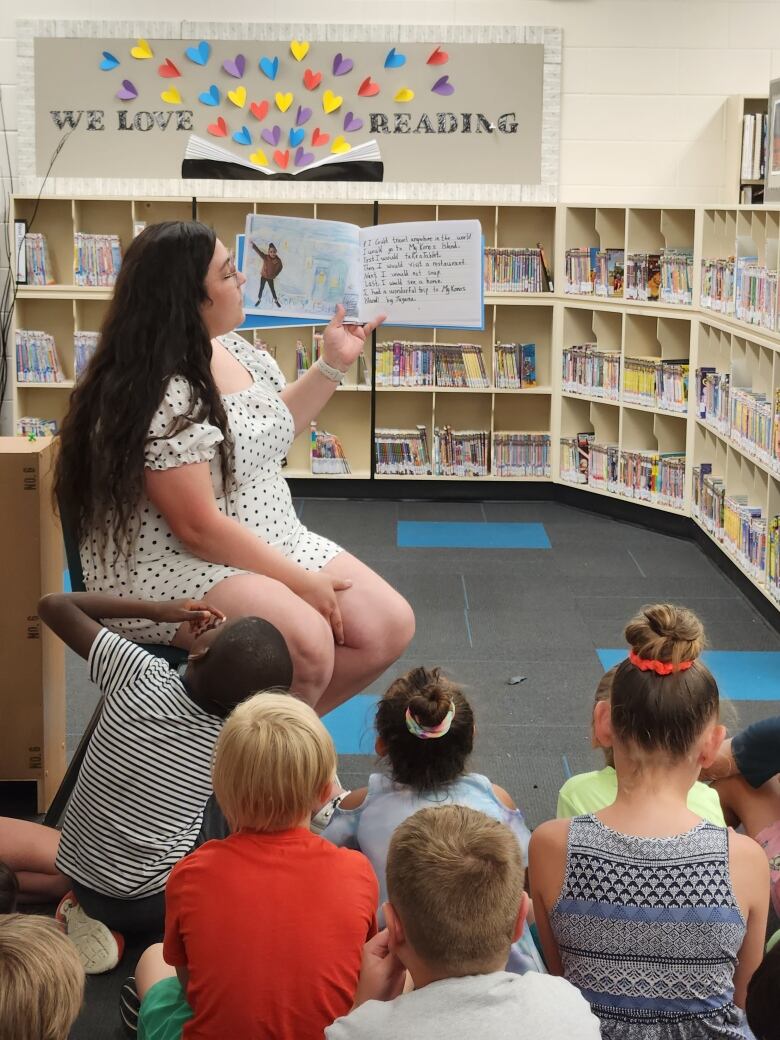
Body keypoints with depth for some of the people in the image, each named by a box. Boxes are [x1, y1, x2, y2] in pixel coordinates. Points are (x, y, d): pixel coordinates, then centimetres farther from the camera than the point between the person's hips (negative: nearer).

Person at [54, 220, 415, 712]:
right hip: (172, 567, -9)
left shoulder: (233, 349, 4)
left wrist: (333, 364, 14)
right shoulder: (155, 394, -23)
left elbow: (275, 428, 24)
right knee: (306, 644, -32)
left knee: (391, 626, -4)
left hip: (274, 543, 9)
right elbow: (199, 528, -23)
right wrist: (300, 581, -18)